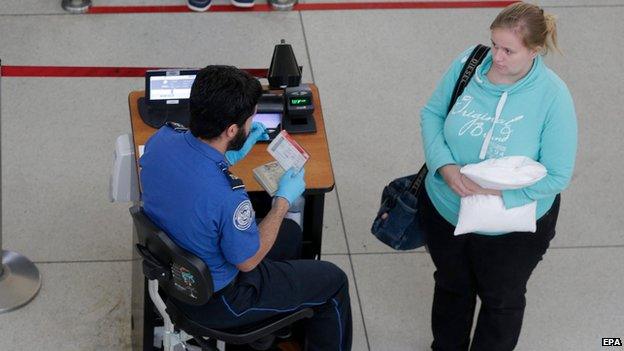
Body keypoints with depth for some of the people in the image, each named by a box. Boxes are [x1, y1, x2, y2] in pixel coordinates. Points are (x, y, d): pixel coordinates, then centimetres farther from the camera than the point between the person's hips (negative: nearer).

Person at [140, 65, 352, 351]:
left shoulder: (161, 139, -19)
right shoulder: (226, 198, -40)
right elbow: (247, 261, -20)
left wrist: (230, 156, 7)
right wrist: (283, 200, -9)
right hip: (213, 300, -7)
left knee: (290, 233, 28)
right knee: (333, 280, 11)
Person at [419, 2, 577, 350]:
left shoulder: (553, 96, -27)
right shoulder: (468, 63, -18)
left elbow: (557, 176, -22)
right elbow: (432, 113, -5)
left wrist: (497, 192, -30)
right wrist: (444, 166, -22)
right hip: (445, 210, 4)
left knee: (501, 298, 23)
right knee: (451, 285, 30)